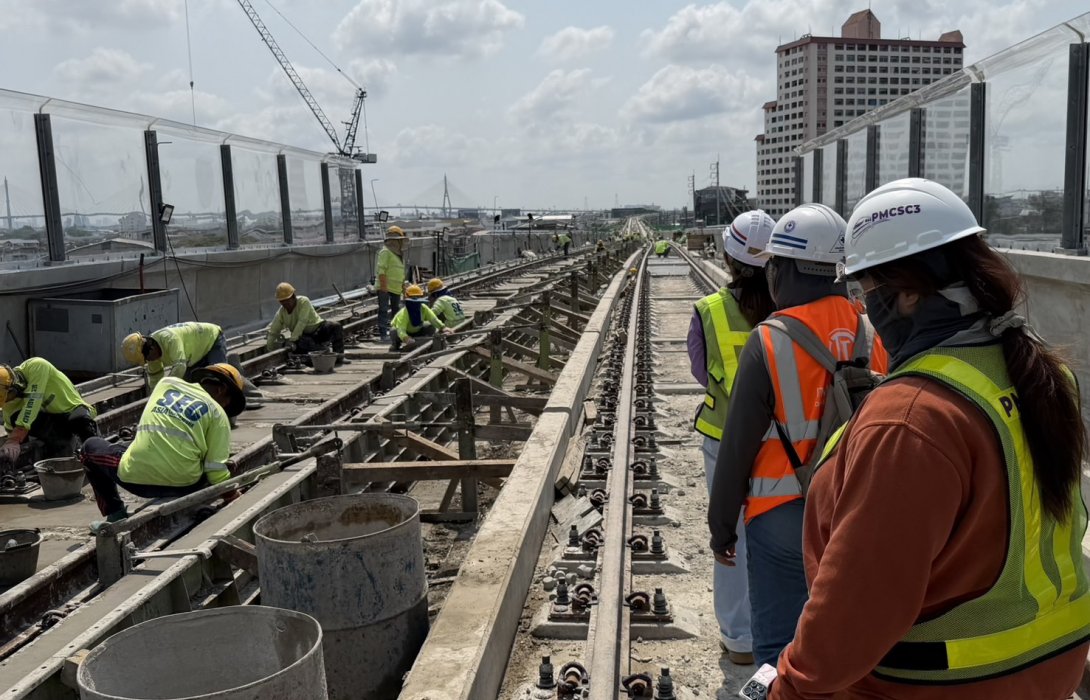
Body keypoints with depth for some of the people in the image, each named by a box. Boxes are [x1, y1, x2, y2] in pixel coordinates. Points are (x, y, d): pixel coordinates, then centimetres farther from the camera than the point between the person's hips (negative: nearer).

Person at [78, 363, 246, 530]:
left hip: (135, 479, 1)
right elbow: (216, 470, -1)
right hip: (184, 485, -1)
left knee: (90, 447, 29)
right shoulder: (217, 413, 4)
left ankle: (116, 515, 24)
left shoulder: (166, 383, 13)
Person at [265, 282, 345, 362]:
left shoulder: (304, 302, -15)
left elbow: (302, 322, -24)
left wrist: (292, 339, -28)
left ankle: (339, 354, -38)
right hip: (304, 335, 2)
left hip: (317, 328, -2)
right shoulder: (280, 313, -1)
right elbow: (273, 332, 4)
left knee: (335, 326, -29)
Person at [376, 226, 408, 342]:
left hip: (396, 289, 9)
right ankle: (383, 334, -8)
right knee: (384, 311, -8)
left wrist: (403, 285, 22)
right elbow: (381, 270, -18)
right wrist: (383, 286, -24)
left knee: (395, 311, 15)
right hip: (385, 288, -9)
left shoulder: (397, 253, 18)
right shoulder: (385, 252, -11)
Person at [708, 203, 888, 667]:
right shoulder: (874, 332, -2)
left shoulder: (768, 342, -16)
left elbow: (739, 446, -12)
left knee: (779, 646, 8)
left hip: (784, 516, -5)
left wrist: (721, 524, 0)